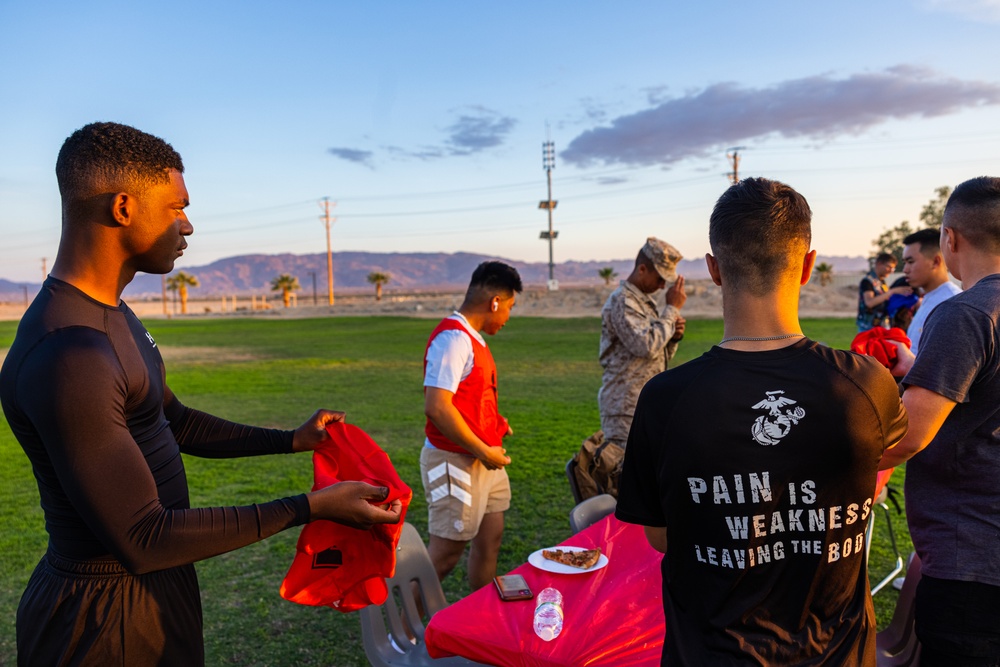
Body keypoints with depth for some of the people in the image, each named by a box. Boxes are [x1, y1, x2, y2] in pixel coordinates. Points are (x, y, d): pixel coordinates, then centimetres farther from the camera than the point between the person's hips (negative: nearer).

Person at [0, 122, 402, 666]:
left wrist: (292, 440, 11)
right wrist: (311, 508, -26)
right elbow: (142, 538, -28)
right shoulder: (67, 359, -30)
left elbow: (176, 423, 14)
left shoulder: (110, 314, 4)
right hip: (112, 615, -9)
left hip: (152, 584, 9)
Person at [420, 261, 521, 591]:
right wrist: (484, 452, -20)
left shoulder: (470, 337, 12)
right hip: (455, 462, -10)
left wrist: (493, 424, 7)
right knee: (446, 553, 2)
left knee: (490, 542, 16)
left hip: (484, 460, 10)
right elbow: (436, 407, -27)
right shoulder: (453, 338, -20)